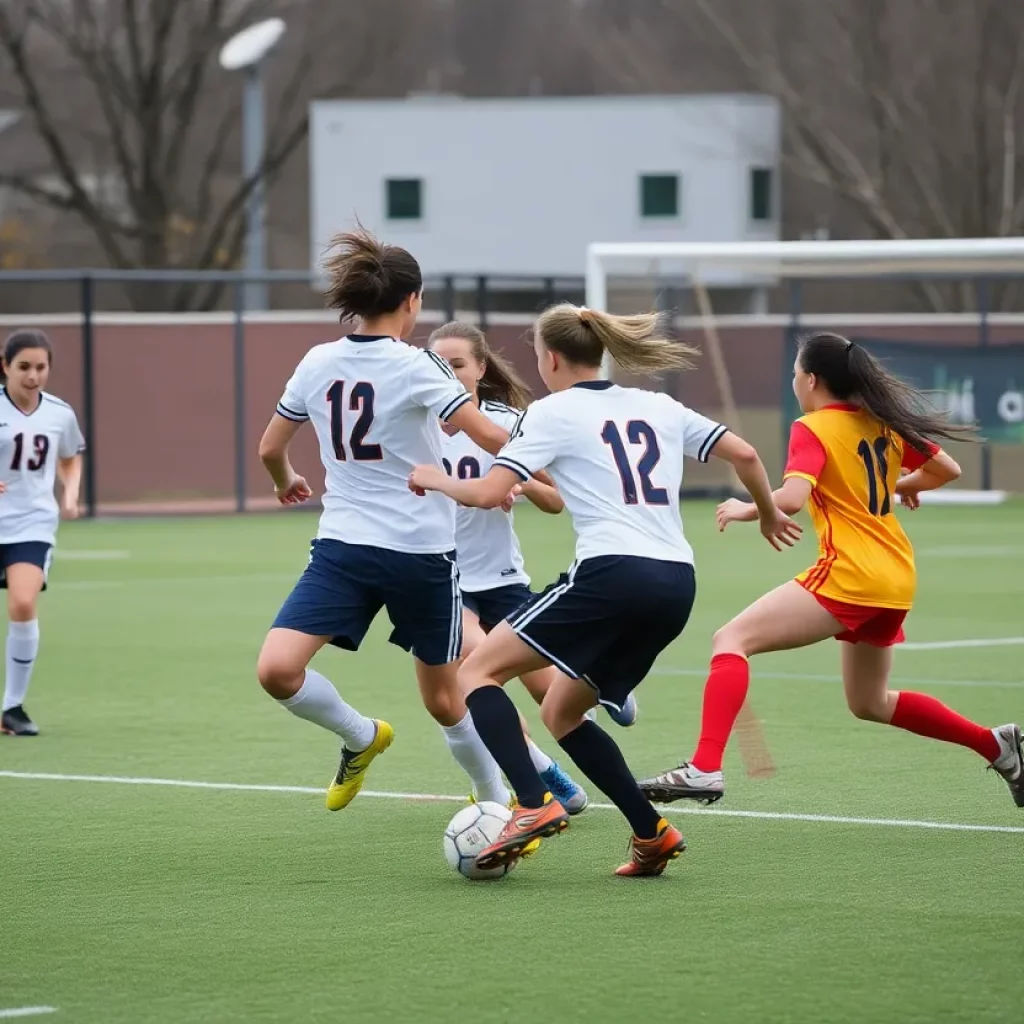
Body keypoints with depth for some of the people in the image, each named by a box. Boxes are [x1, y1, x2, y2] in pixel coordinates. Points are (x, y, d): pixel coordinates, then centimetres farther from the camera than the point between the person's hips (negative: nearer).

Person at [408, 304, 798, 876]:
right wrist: (769, 514, 34)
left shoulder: (553, 412, 3)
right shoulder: (659, 408, 20)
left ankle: (535, 804, -17)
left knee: (478, 671, 3)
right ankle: (652, 833, 8)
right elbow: (743, 453, 16)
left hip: (612, 573, -7)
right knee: (560, 714, 21)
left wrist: (435, 480, 15)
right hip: (677, 586, 7)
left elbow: (488, 494, -6)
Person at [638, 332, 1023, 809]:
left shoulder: (813, 430, -8)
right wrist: (904, 484, 35)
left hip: (848, 573, -8)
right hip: (896, 579, 8)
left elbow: (789, 499, -23)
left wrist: (743, 509, -5)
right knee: (870, 702, 27)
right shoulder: (883, 421, 12)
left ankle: (705, 769, -30)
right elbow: (947, 469, 17)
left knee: (732, 640, -12)